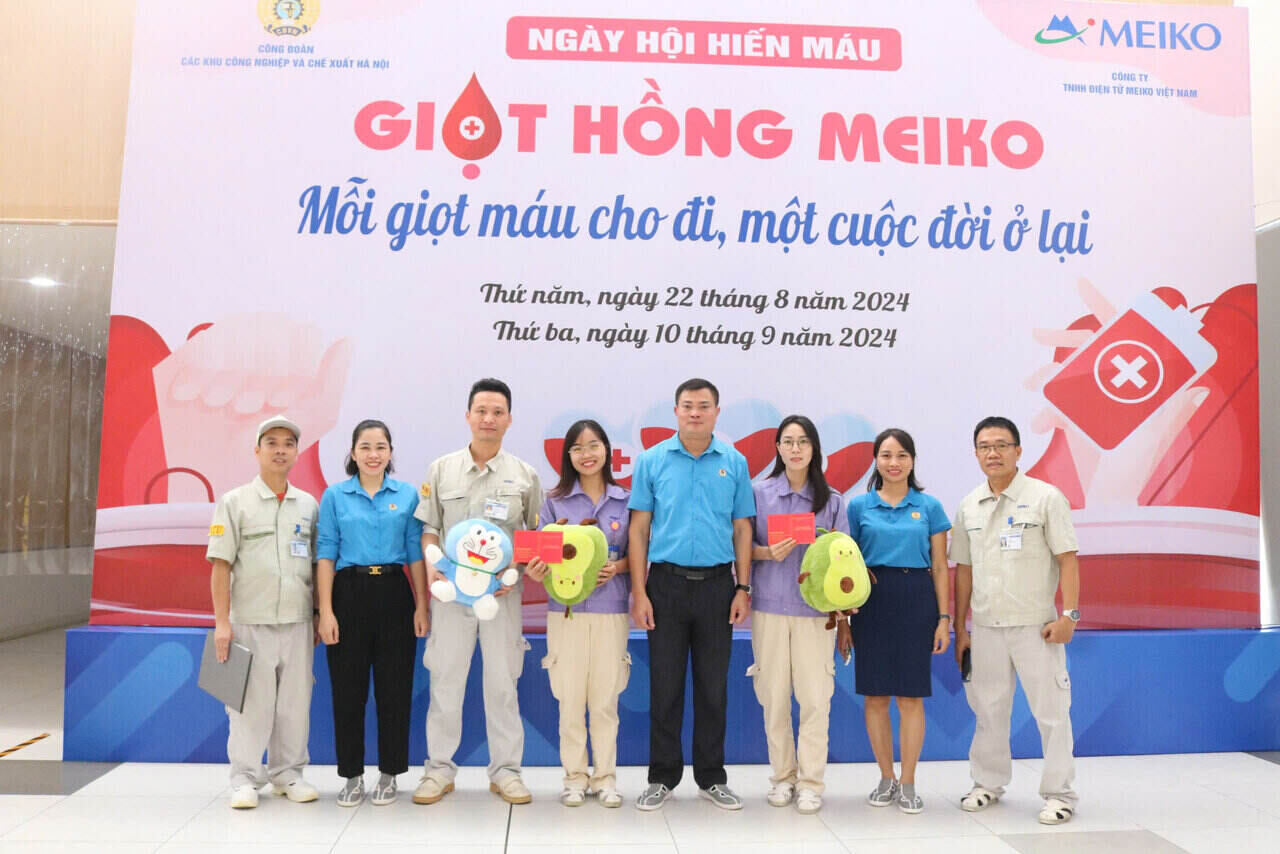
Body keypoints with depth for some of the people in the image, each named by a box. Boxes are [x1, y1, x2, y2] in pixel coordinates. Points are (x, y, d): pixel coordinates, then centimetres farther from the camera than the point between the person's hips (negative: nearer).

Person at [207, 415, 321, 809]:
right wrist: (222, 623, -9)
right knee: (250, 704, 2)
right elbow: (220, 565, -4)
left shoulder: (309, 505, 10)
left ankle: (288, 773, 22)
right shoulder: (235, 503, 1)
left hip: (297, 623, 3)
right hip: (250, 623, -3)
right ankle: (244, 779, 14)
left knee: (295, 702, 9)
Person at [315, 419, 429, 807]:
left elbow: (416, 553, 4)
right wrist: (325, 611, -7)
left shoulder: (408, 494, 5)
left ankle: (389, 774, 19)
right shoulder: (335, 496, 3)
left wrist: (422, 605, -2)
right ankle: (352, 775, 20)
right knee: (348, 690, 5)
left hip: (394, 594, 0)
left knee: (394, 688, 5)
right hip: (350, 594, 0)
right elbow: (326, 555, 1)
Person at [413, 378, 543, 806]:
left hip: (502, 592, 0)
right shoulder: (442, 469, 5)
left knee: (502, 682, 5)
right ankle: (439, 769, 19)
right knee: (444, 679, 6)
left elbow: (538, 537, 6)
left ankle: (505, 770, 17)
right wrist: (431, 565, -9)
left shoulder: (525, 476, 3)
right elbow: (429, 528, 8)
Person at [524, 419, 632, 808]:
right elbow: (541, 554, 2)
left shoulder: (626, 500, 4)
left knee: (606, 698, 5)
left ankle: (605, 777, 19)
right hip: (566, 609, 0)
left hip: (611, 610, 0)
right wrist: (535, 570, -19)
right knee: (570, 698, 4)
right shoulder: (555, 501, 4)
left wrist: (617, 567, -12)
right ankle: (575, 777, 19)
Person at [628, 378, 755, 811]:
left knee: (713, 687, 9)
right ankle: (663, 777, 20)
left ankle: (711, 778, 23)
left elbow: (742, 529, 7)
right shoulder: (652, 461, 1)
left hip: (718, 585, 1)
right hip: (667, 583, -1)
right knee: (665, 686, 6)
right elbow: (639, 529, 1)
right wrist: (638, 591, -5)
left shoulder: (734, 463, 5)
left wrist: (743, 588, 1)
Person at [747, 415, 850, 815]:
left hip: (816, 609, 0)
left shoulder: (831, 500, 7)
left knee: (815, 696, -2)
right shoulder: (759, 493, 5)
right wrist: (769, 553, -14)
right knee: (774, 696, 4)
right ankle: (782, 775, 19)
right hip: (770, 606, 0)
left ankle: (811, 782, 10)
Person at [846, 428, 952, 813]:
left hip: (916, 601, -1)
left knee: (911, 697, 3)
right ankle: (886, 778, 21)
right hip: (872, 601, 1)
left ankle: (908, 784, 15)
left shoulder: (929, 506, 5)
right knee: (875, 696, 6)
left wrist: (944, 618, 0)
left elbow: (940, 568, 6)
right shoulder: (859, 506, 5)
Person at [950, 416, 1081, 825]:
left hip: (1034, 623, -4)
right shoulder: (968, 507, 9)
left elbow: (1067, 559, -6)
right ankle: (988, 783, 28)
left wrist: (1068, 614, -14)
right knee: (988, 710, 13)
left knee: (1051, 711, 2)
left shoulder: (1045, 497, -4)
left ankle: (1059, 794, 14)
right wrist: (960, 629, 11)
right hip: (985, 626, 4)